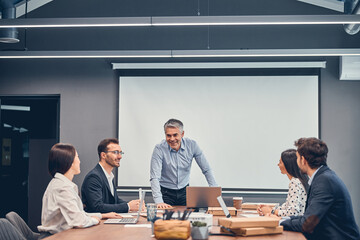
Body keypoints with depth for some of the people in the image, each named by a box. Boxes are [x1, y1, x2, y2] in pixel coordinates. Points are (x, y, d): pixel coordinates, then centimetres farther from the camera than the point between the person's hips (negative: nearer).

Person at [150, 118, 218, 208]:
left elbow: (206, 170, -1)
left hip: (184, 191, 2)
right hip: (166, 192, -2)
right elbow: (154, 177, -22)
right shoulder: (159, 149, -17)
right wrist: (159, 201, -34)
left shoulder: (192, 145, -9)